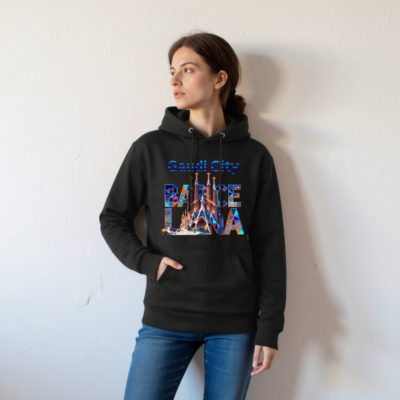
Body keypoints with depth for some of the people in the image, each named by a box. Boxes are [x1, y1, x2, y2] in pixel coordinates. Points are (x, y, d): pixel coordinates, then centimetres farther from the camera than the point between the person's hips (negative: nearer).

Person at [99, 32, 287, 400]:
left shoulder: (254, 156, 1)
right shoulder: (151, 148, 1)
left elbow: (270, 247, 2)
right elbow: (113, 218, 9)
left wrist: (269, 328, -1)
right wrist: (146, 261, -8)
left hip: (235, 322, 1)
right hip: (166, 318, 0)